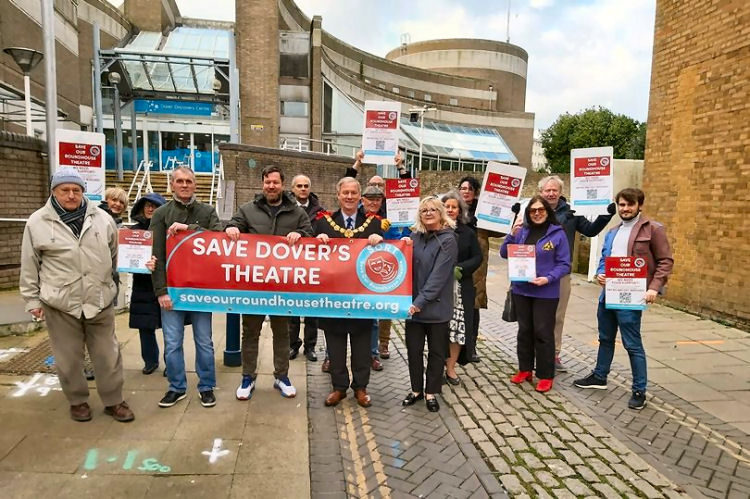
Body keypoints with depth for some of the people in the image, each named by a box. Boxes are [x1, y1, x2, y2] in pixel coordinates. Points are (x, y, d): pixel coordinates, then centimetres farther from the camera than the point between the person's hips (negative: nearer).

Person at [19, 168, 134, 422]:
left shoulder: (102, 219, 3)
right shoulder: (37, 222, -1)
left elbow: (115, 256, 12)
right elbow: (29, 266, 4)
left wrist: (113, 287, 12)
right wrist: (32, 298, 4)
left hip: (100, 301, 1)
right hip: (60, 303, -1)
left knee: (108, 355, 9)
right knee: (68, 358, 11)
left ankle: (113, 401, 23)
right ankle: (77, 401, 30)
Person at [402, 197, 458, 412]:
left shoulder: (448, 240, -8)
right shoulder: (415, 236, 5)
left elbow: (439, 275, -15)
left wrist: (421, 301, -19)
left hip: (437, 305, -4)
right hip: (413, 304, 4)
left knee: (436, 351, 9)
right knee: (413, 350, 11)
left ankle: (431, 392, 24)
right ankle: (416, 389, 28)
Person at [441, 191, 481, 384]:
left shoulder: (468, 232, 8)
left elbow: (478, 257, 6)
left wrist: (460, 268, -8)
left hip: (461, 287, 2)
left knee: (458, 327, 1)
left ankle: (450, 367, 14)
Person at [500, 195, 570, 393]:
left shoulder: (557, 233, -6)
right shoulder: (522, 231, 4)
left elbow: (564, 264, -5)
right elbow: (504, 254, 1)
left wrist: (548, 278, -20)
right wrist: (512, 234, -13)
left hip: (546, 292, -4)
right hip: (521, 290, 4)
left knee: (543, 333, 4)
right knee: (524, 330, 15)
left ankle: (545, 376, 17)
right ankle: (525, 369, 29)